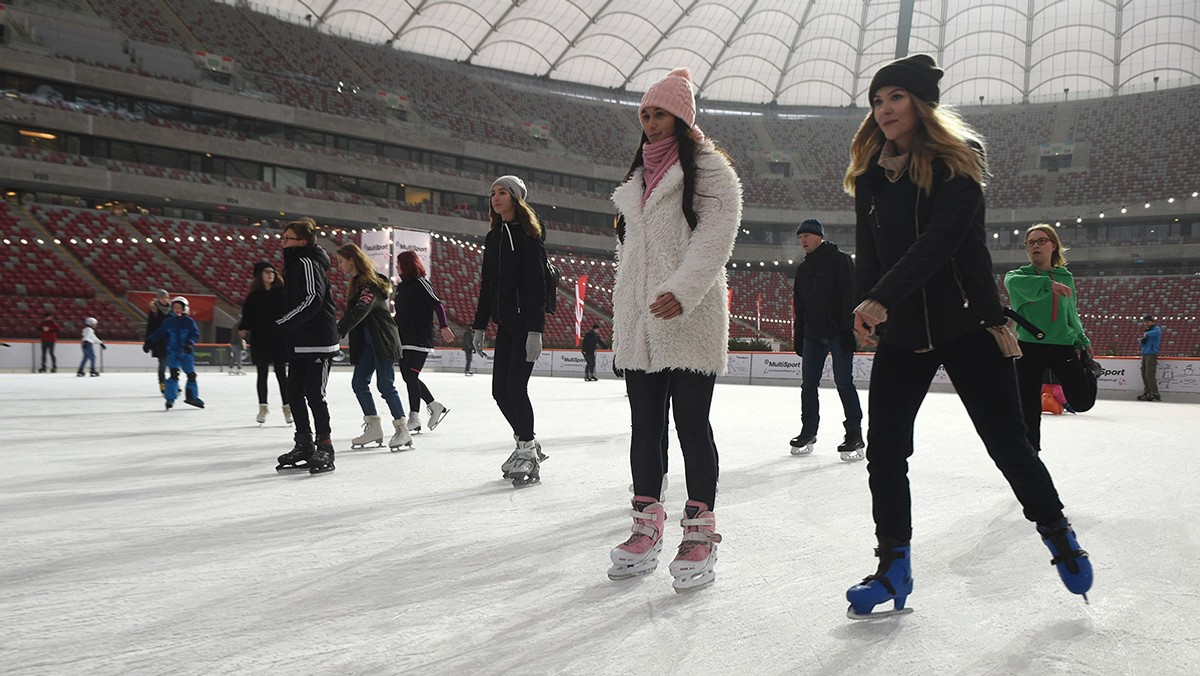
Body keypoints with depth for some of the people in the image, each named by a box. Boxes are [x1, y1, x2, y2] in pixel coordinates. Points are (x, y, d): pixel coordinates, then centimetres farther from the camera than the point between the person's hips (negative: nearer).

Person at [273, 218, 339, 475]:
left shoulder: (307, 262, -11)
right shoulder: (295, 264, 19)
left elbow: (313, 300, -22)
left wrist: (281, 324, -19)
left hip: (319, 342, -10)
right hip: (300, 342, 10)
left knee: (314, 393, -9)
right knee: (294, 392, 10)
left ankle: (325, 449, -2)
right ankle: (304, 445, 20)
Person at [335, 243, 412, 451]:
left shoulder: (370, 284, -16)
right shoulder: (357, 283, 14)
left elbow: (360, 312, -29)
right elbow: (352, 312, 16)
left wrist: (338, 331, -37)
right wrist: (338, 331, 8)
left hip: (384, 340, -9)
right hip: (367, 341, 10)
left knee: (385, 385, -10)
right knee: (358, 383, 6)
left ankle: (402, 430, -2)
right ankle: (374, 427, 13)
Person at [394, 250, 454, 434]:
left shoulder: (420, 283, -9)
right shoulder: (403, 286, 17)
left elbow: (437, 304, -17)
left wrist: (444, 326, -25)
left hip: (420, 338, -9)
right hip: (404, 339, 9)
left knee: (411, 376, -10)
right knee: (408, 376, 8)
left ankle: (414, 418, -3)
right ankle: (435, 406, 19)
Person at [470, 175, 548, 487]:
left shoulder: (529, 234, -7)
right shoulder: (494, 237, 16)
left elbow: (536, 284, -14)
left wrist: (535, 331, -20)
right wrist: (480, 326, 16)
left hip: (525, 323, -8)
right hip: (505, 324, 8)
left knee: (515, 386, -11)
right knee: (500, 389, 7)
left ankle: (527, 452, 1)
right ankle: (528, 443, 23)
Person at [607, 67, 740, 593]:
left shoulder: (709, 169, 0)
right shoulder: (637, 177, 22)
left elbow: (715, 237, -13)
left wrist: (680, 291, -26)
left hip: (690, 320, -7)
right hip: (638, 321, 7)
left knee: (692, 423, -5)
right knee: (645, 424, 8)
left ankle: (700, 535, 5)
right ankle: (647, 530, 17)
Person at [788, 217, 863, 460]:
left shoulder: (840, 260, -4)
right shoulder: (802, 269, 16)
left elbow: (850, 297, -12)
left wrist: (848, 331, -18)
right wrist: (798, 338, 14)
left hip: (837, 333, -7)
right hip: (812, 335, 7)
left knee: (844, 383, -6)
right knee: (808, 384, 7)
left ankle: (855, 435, -1)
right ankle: (808, 432, 18)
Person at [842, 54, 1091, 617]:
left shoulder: (954, 161, -6)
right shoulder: (871, 176, 9)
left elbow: (940, 239, -20)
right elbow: (867, 254, 7)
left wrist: (882, 298, -31)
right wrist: (863, 309, -10)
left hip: (967, 328, -4)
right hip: (901, 337, 4)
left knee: (1007, 444, 3)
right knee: (884, 450, -2)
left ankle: (1058, 535, 30)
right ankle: (894, 566, 12)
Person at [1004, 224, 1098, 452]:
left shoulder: (1066, 277, 12)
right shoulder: (1019, 274, 2)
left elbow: (1071, 314, 22)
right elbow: (1014, 282, -24)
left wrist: (1082, 341, 12)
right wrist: (1048, 284, -39)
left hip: (1064, 346, 2)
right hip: (1029, 347, -2)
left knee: (1083, 402, -5)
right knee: (1028, 409, -2)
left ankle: (1086, 366, 28)